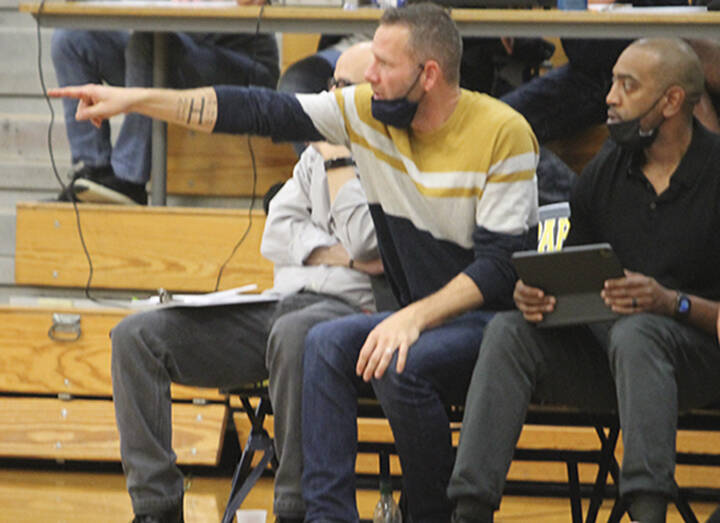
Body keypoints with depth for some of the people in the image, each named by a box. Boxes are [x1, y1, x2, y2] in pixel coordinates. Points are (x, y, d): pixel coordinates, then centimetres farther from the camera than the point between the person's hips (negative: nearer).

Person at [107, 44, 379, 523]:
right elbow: (277, 235, 14)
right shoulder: (318, 152, 25)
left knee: (292, 334, -45)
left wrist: (337, 160, -2)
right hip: (278, 301, 7)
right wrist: (336, 254, -3)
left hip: (352, 305, -7)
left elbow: (365, 241, -12)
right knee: (137, 335, -11)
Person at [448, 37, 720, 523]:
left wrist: (671, 302, -27)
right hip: (600, 347, 5)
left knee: (634, 332, -38)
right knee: (509, 331, -20)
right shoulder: (605, 172, 11)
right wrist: (533, 294, -9)